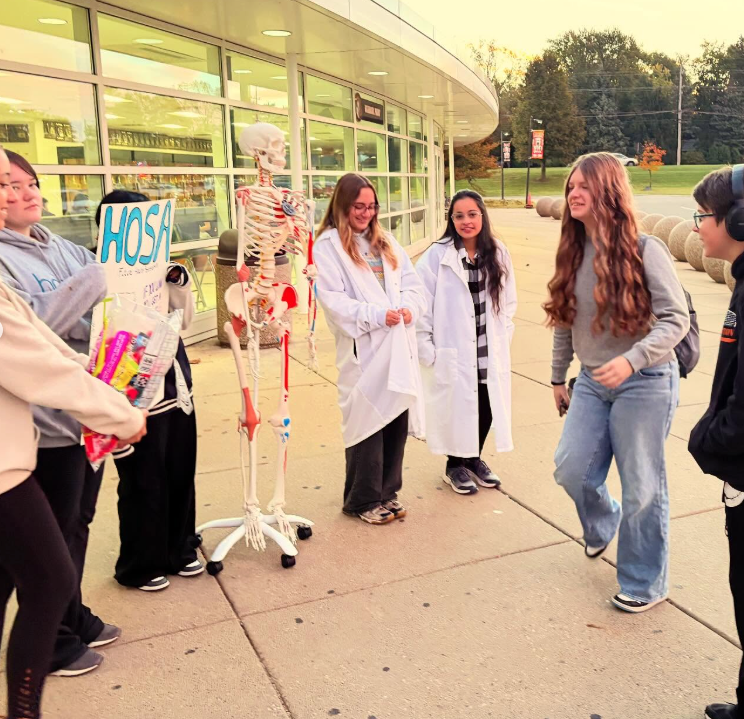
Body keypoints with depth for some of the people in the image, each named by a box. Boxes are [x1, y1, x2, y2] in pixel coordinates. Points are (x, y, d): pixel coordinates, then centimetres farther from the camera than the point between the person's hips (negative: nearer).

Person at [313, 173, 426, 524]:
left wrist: (408, 308, -6)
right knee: (368, 423, -1)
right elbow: (332, 298, -13)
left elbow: (412, 283, 15)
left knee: (398, 421, 9)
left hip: (399, 348, 6)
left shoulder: (386, 242, 19)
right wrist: (377, 315, -19)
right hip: (363, 351, -6)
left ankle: (387, 492, 25)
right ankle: (362, 499, 16)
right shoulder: (328, 245, -3)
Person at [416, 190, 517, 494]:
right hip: (453, 353, -4)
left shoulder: (498, 254, 2)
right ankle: (455, 466, 29)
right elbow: (421, 305, -11)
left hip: (490, 353, 4)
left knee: (487, 407, 12)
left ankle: (475, 458, 36)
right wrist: (426, 350, -11)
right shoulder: (437, 256, -11)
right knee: (457, 407, 7)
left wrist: (502, 338, 4)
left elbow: (508, 301, 10)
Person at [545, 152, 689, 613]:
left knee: (642, 487, 4)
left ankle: (646, 584, 24)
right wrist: (559, 377, 17)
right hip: (593, 382, 6)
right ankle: (603, 522, 41)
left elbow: (676, 319, -18)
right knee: (571, 469, 6)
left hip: (645, 383, -5)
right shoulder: (574, 252, 4)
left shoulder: (644, 250, -14)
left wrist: (631, 359, -31)